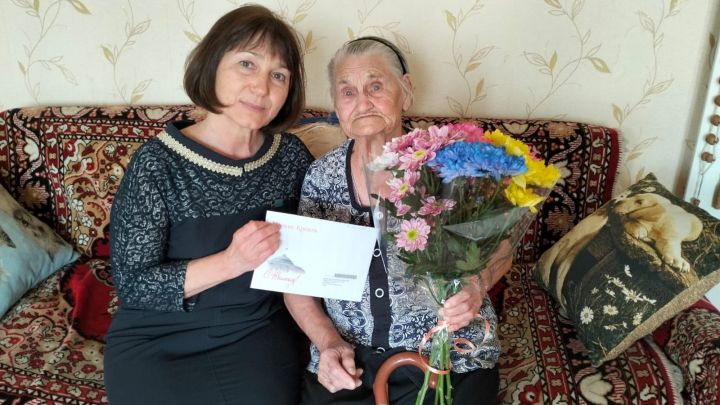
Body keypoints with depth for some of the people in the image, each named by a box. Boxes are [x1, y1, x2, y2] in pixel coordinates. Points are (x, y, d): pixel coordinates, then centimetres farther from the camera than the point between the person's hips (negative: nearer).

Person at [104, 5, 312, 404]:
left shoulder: (292, 155, -3)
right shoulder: (157, 163, -13)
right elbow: (132, 283, -13)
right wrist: (231, 262, -26)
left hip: (258, 329, 2)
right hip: (157, 339, -1)